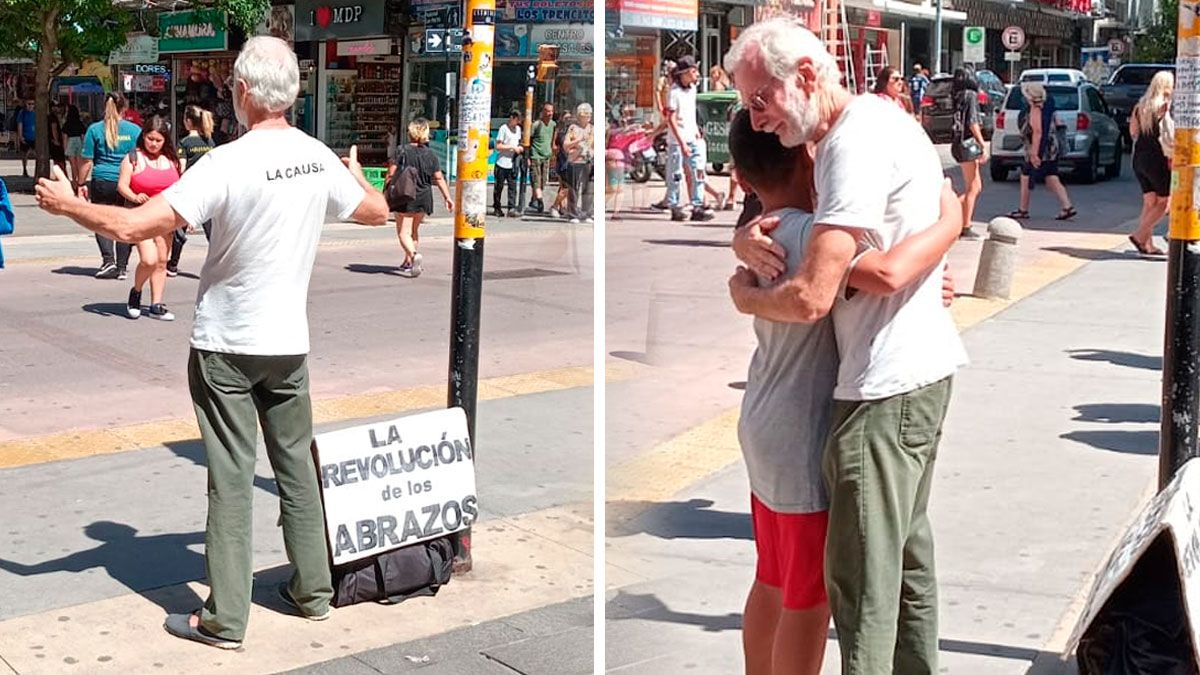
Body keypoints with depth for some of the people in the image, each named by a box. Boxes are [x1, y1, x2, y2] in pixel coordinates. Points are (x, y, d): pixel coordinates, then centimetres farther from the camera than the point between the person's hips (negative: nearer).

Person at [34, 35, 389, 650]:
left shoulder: (228, 163, -20)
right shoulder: (319, 158, -2)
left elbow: (133, 226, -23)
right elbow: (377, 211, 16)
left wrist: (68, 204, -6)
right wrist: (355, 174, 37)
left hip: (226, 346, -5)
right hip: (289, 343, 5)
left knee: (231, 479, 0)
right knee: (297, 465, 16)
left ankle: (224, 619, 6)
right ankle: (312, 590, 26)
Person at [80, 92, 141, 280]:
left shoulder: (94, 129, 0)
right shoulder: (135, 130, 2)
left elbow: (87, 161, 1)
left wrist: (82, 184, 9)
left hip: (101, 182, -1)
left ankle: (108, 259, -10)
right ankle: (122, 267, 10)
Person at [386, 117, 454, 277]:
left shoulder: (402, 151, -8)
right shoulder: (431, 155, 2)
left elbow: (391, 174, -10)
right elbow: (439, 178, 5)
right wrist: (447, 197, 12)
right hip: (424, 197, 4)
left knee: (404, 232, -3)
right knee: (414, 230, 20)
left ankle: (414, 254, -29)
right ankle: (408, 262, 28)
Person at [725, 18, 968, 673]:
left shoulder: (857, 143, -19)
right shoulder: (878, 119, 13)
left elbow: (810, 298, -26)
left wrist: (743, 294, -5)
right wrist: (746, 239, -2)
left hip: (886, 386, -11)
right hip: (924, 365, 11)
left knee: (861, 576, -4)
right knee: (907, 554, 20)